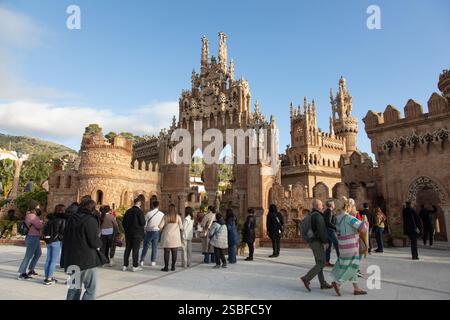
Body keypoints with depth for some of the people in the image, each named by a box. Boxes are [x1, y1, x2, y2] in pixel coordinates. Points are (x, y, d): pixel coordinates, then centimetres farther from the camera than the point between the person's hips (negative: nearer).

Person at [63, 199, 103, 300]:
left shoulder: (72, 219, 8)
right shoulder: (91, 220, -15)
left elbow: (66, 237, 13)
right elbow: (94, 241, -18)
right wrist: (99, 242, 3)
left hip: (72, 258, 8)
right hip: (87, 259, -7)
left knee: (74, 287, 19)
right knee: (91, 289, 1)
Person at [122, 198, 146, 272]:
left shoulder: (128, 211, 7)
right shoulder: (139, 211, -13)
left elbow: (123, 222, 10)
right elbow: (143, 223, -16)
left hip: (128, 233, 6)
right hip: (137, 234, -6)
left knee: (127, 249, 11)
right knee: (135, 250, -1)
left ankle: (125, 265, 15)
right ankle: (135, 266, 3)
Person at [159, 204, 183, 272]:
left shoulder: (165, 217, -3)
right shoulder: (178, 217, -3)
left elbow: (160, 226, -6)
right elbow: (181, 227, -3)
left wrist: (162, 231, 14)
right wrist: (180, 231, 18)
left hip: (167, 236, 0)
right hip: (175, 236, 0)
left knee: (166, 252, 3)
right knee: (174, 252, 7)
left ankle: (166, 267, 5)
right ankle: (173, 267, 11)